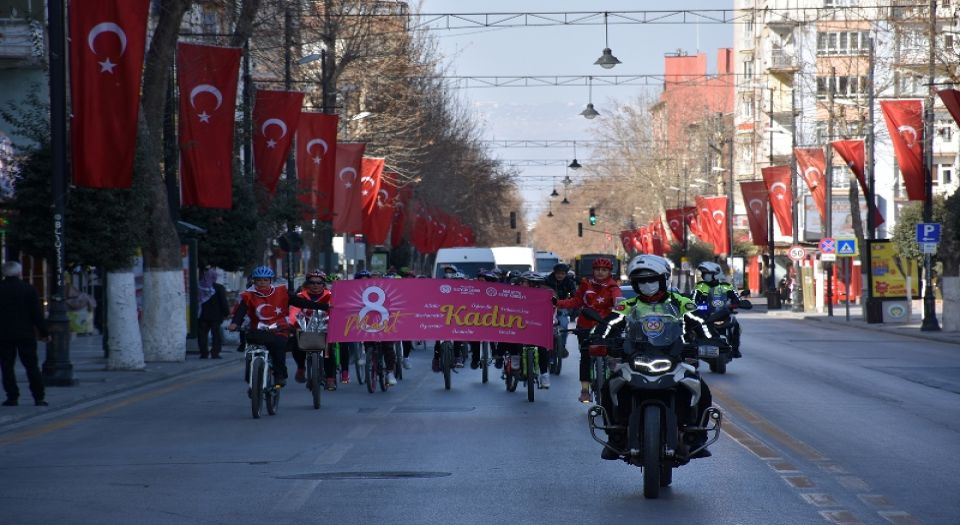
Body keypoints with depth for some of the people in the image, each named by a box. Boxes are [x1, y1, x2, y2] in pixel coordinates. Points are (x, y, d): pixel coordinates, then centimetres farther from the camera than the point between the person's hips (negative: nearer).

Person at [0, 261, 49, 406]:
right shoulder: (28, 289, -3)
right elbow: (37, 313, -4)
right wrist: (44, 333, 2)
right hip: (26, 334, 0)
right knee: (32, 366, 4)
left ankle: (12, 397, 1)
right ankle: (39, 398, 1)